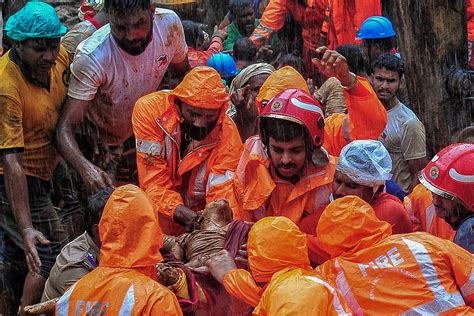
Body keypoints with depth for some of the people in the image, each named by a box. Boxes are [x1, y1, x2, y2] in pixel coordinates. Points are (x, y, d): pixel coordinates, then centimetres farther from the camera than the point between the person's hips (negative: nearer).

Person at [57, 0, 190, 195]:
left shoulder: (169, 23, -23)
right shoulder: (90, 58, -37)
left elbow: (184, 73, 0)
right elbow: (66, 127, -39)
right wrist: (85, 168, -58)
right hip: (101, 138, -4)